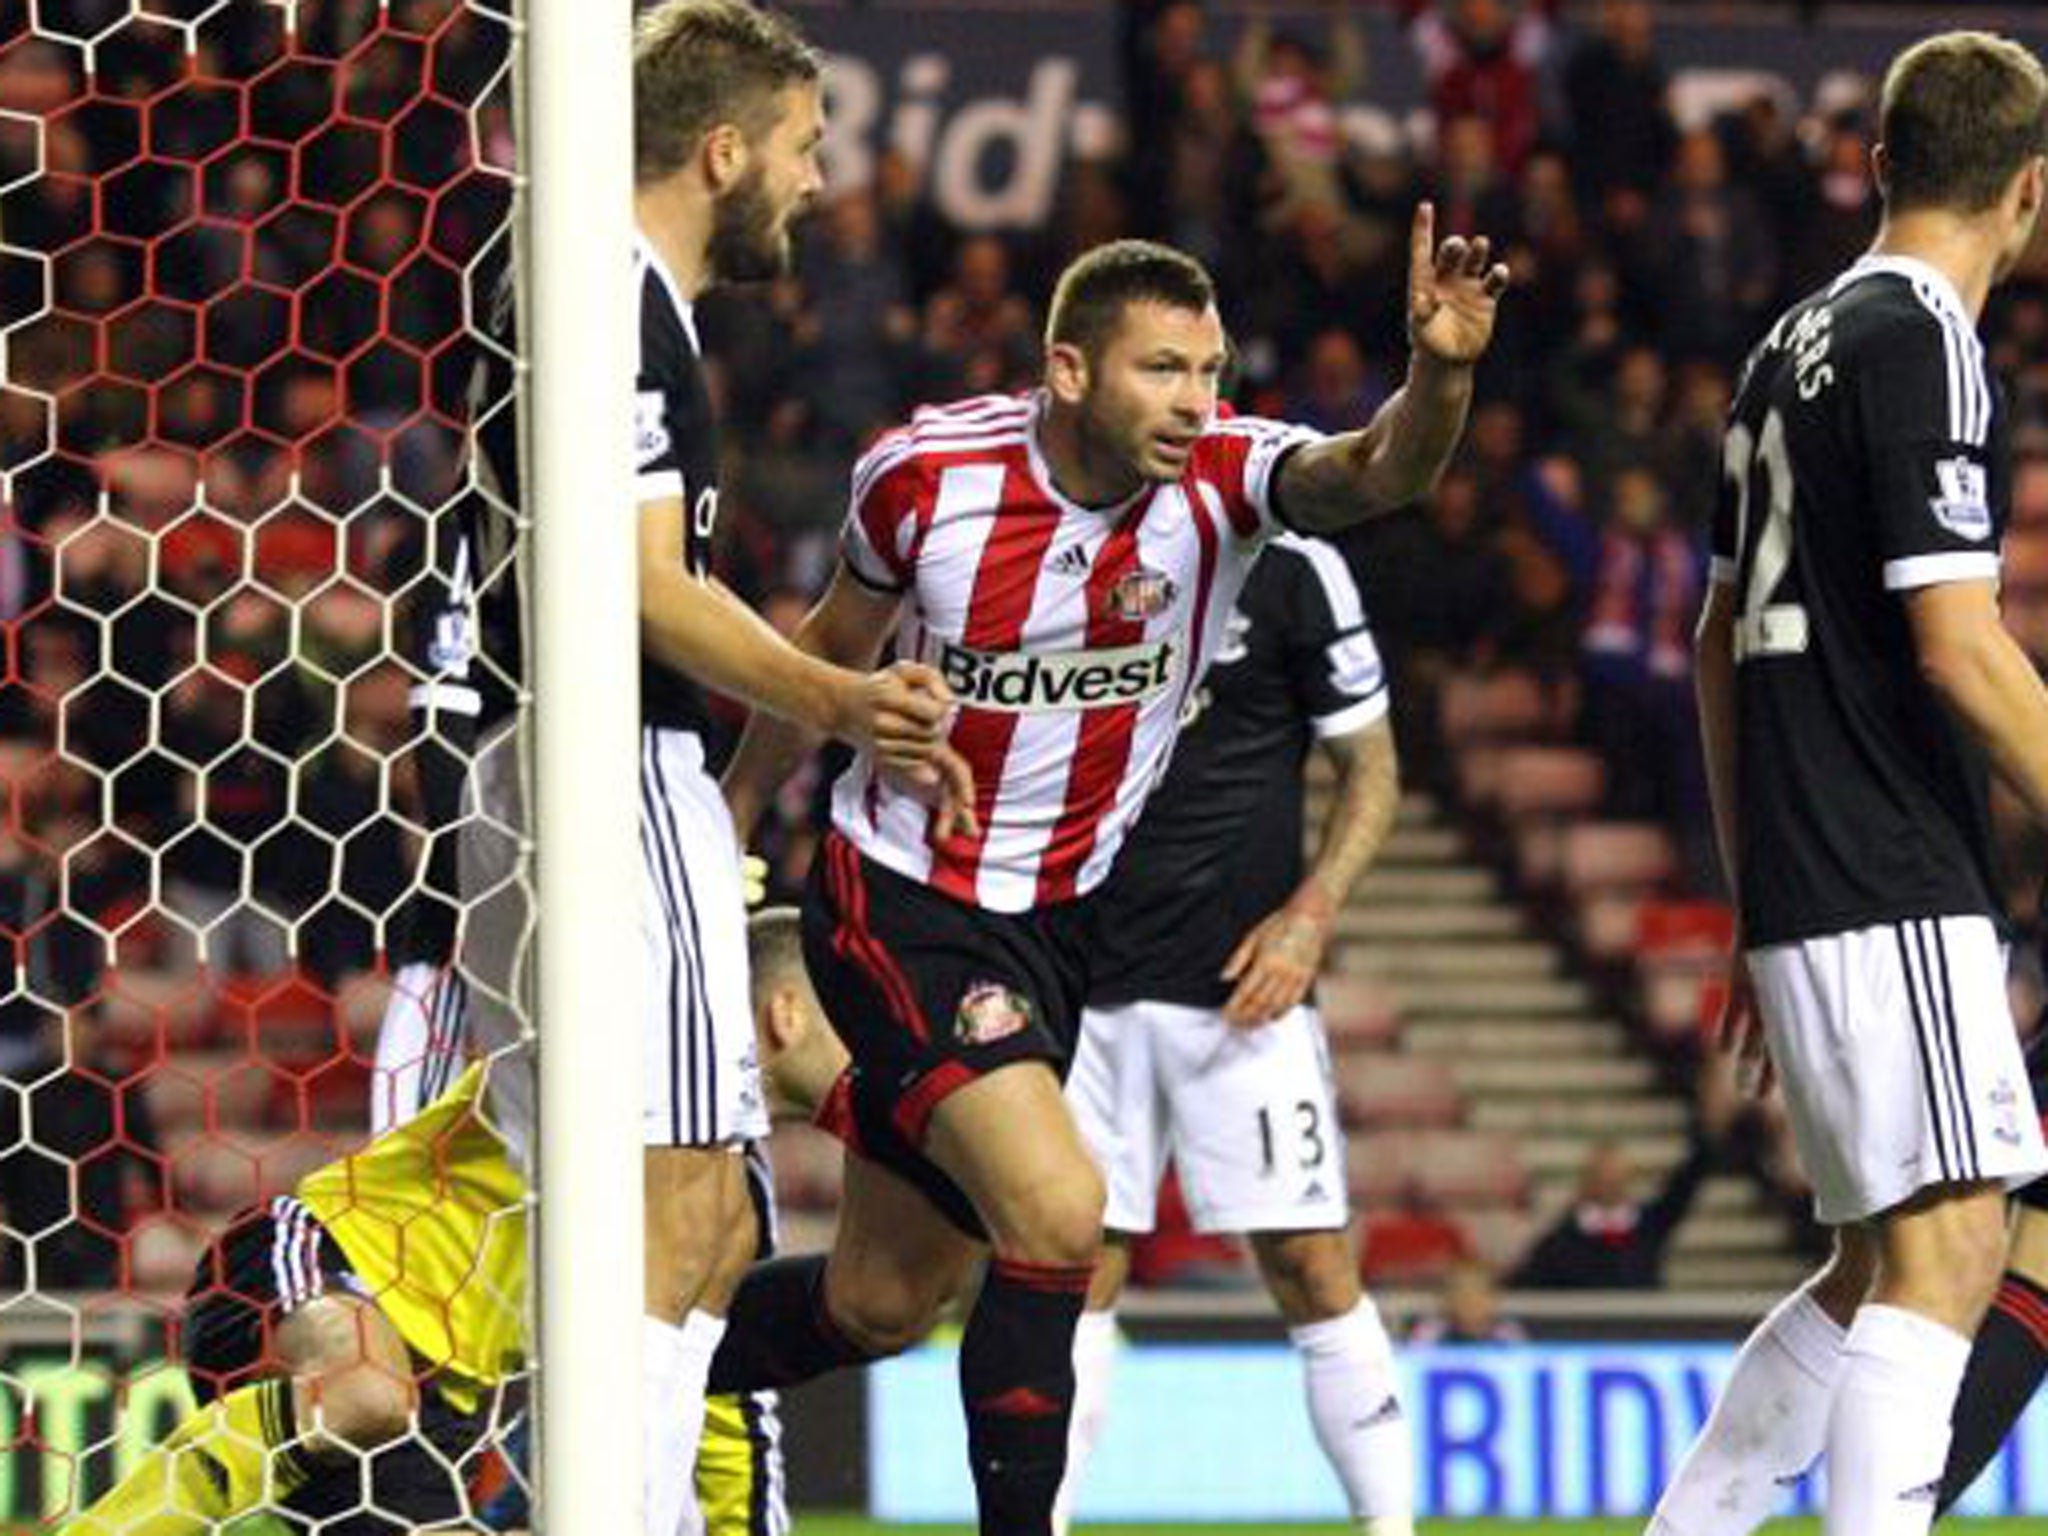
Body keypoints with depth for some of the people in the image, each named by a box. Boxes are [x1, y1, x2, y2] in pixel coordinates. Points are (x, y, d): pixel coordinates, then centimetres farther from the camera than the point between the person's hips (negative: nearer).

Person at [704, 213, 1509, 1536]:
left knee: (879, 1306, 12)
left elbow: (1377, 474, -35)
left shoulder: (1224, 479, -13)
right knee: (1057, 1209, -24)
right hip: (898, 907, -4)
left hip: (1055, 926, 4)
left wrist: (1440, 371, -56)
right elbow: (836, 644, 6)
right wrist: (732, 817, 17)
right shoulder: (927, 473, -14)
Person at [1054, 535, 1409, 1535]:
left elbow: (1371, 769, 2)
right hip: (1086, 980, 3)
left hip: (1242, 984, -3)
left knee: (1309, 1262, -5)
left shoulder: (1286, 566, -3)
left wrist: (1312, 911, -11)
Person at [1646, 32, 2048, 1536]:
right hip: (1897, 892, -9)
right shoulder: (1924, 345, -10)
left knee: (1881, 1267, 15)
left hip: (1799, 891, 9)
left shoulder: (1796, 344, 18)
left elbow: (1725, 639, 23)